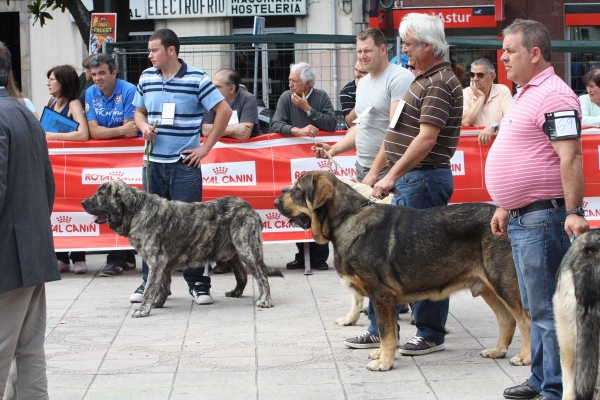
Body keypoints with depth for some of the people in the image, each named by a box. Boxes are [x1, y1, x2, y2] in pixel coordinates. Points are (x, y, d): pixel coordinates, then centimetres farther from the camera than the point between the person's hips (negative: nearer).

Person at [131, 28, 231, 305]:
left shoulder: (196, 79, -6)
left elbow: (224, 111, -5)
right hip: (153, 163, 5)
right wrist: (143, 126, -2)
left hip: (185, 163, -4)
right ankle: (150, 281, 17)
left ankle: (197, 282, 7)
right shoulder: (146, 78, 9)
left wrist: (206, 147, -7)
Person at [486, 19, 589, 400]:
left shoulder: (553, 95, -16)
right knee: (536, 307, 17)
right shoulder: (528, 94, 17)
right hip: (522, 219, 11)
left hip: (543, 218, -11)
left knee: (547, 308, -7)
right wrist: (507, 207, 24)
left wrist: (575, 212, -28)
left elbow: (570, 157, -23)